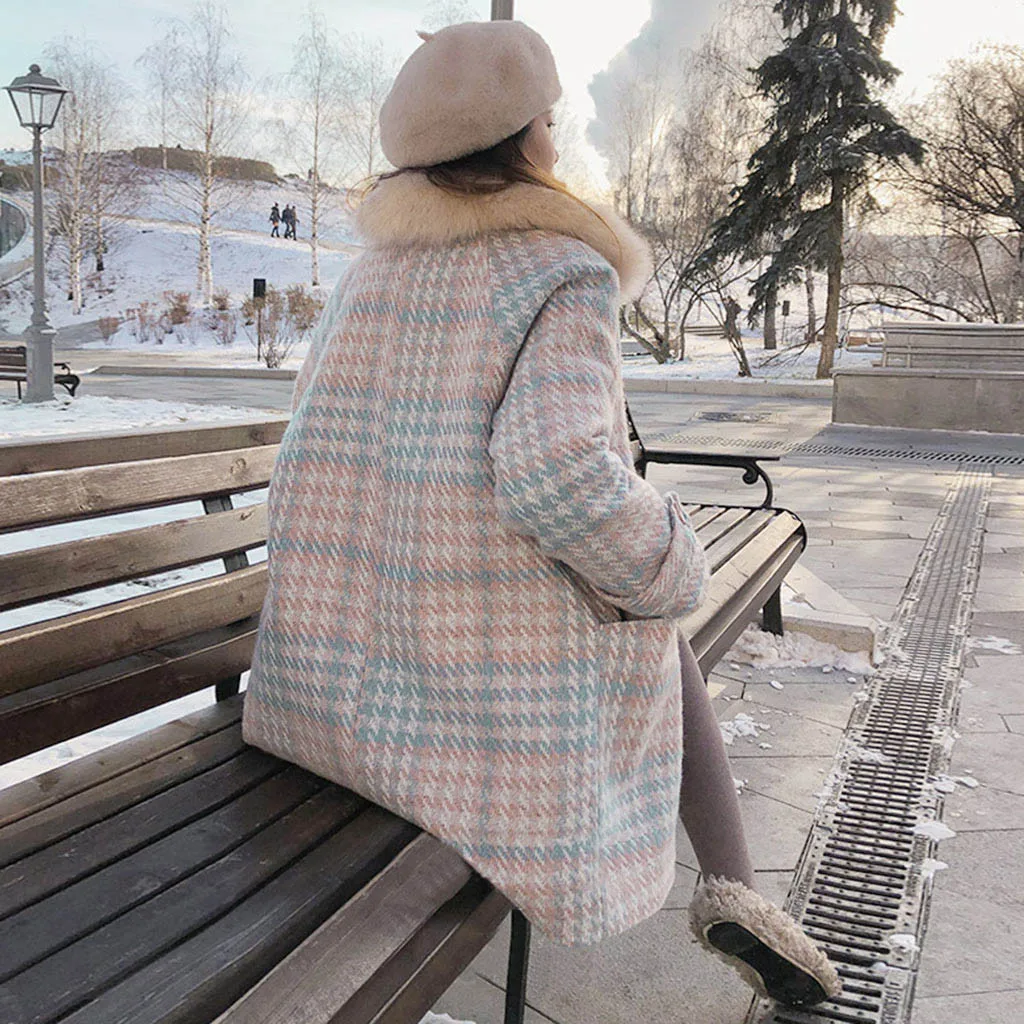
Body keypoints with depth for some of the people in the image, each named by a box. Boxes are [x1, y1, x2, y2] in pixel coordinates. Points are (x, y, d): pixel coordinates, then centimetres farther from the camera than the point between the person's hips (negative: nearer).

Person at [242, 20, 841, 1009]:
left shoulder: (367, 274, 8)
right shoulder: (566, 277, -13)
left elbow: (322, 439, 15)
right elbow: (558, 473, -29)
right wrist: (669, 570, -10)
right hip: (499, 668, -6)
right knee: (658, 641, 27)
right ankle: (729, 885, 19)